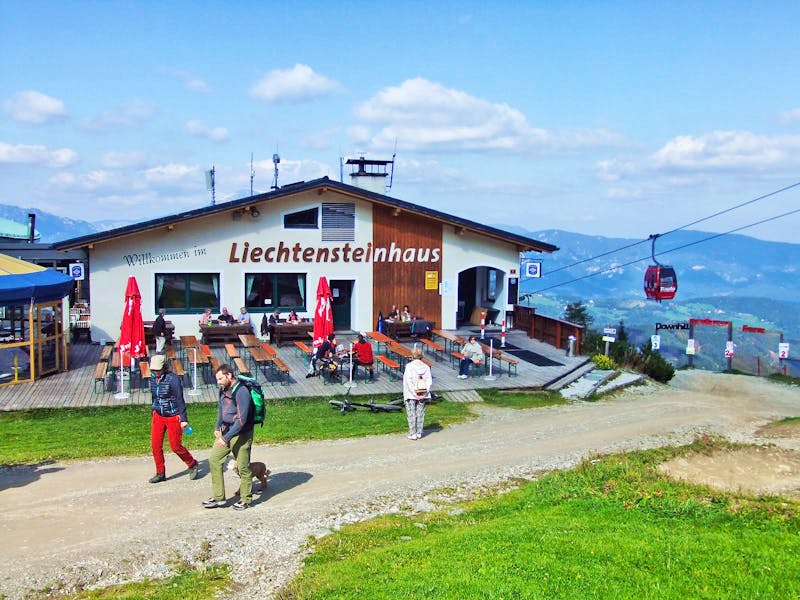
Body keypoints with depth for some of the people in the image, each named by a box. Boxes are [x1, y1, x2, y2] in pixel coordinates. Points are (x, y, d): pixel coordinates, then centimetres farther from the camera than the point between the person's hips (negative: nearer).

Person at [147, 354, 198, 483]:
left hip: (173, 417, -6)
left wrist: (184, 419, -19)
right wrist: (154, 411, 21)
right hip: (158, 416, 6)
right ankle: (160, 473, 19)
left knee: (175, 446, 1)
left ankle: (192, 465, 25)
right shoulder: (153, 378, 1)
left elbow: (180, 400, -18)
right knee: (155, 445, 4)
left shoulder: (173, 379, -19)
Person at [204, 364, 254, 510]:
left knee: (243, 467, 1)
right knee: (213, 459, 5)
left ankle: (246, 499, 17)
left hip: (241, 434, -8)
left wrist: (226, 438, -25)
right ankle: (218, 498, 12)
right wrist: (217, 427, 13)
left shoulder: (241, 392, -22)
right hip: (225, 431, 9)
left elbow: (241, 420, -25)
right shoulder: (223, 389, 5)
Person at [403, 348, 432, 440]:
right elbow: (429, 381, -5)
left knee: (411, 414, 4)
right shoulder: (426, 367, 1)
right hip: (422, 395, 4)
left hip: (411, 394, -3)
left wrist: (414, 393, -14)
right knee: (420, 414, 11)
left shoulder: (409, 366, -10)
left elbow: (408, 381, -16)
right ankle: (419, 433, 16)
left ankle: (413, 434, 5)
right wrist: (425, 392, -7)